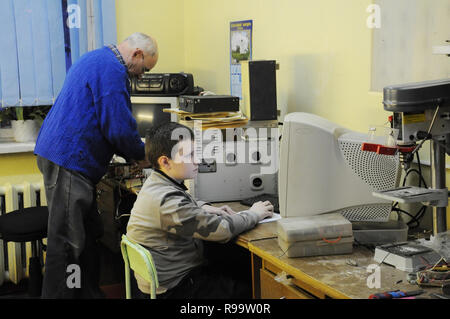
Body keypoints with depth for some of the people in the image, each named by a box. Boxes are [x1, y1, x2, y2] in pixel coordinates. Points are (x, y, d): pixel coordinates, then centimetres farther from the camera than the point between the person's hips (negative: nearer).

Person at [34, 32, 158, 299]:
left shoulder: (97, 59, 20)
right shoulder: (112, 69, -15)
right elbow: (119, 127, -19)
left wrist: (130, 153, 21)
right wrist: (141, 153, 0)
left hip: (63, 155, 11)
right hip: (69, 161, -11)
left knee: (88, 235, 15)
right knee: (67, 242, -5)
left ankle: (89, 292, 24)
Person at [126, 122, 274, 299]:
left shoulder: (155, 182, 3)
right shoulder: (166, 201, -28)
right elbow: (221, 230, -26)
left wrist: (203, 208, 7)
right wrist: (253, 214, -9)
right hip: (173, 289, -9)